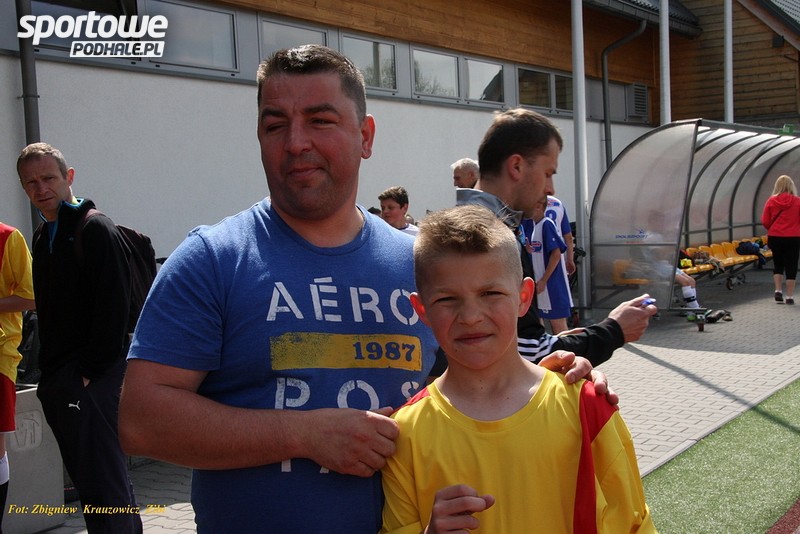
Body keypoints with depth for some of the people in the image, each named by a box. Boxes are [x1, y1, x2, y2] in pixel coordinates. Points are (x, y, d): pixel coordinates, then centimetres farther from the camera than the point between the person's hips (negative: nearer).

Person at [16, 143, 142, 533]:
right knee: (89, 477, 14)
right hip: (57, 383, 9)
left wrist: (92, 370, -17)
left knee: (103, 483, -7)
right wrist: (49, 375, 13)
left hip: (92, 382, -9)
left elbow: (113, 307, -16)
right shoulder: (43, 237, 17)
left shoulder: (95, 229, -9)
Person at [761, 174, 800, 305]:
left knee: (778, 264, 18)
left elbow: (765, 222, -2)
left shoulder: (771, 201, -4)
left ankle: (778, 291, 9)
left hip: (775, 237, 2)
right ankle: (790, 296, 5)